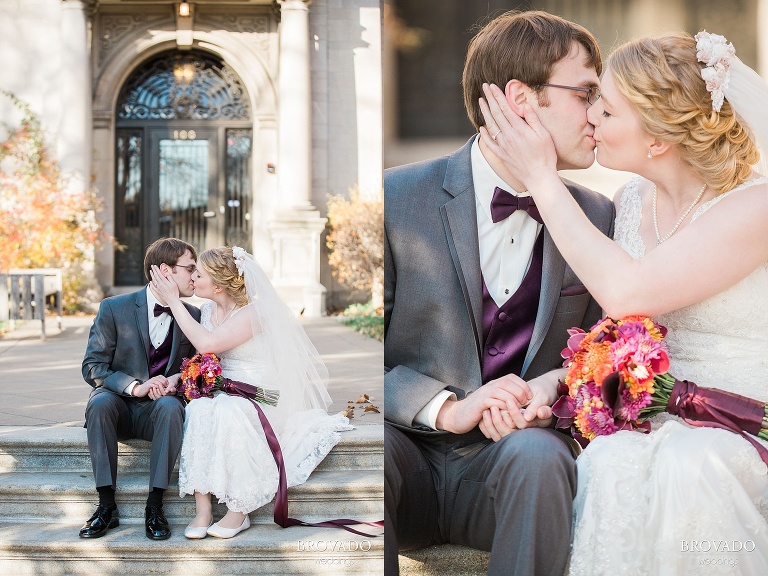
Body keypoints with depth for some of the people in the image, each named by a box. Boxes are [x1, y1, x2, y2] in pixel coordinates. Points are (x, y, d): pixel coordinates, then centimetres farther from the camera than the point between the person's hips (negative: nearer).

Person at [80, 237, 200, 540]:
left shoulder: (192, 316, 3)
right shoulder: (114, 308, -6)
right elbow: (92, 366, -7)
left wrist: (175, 385, -14)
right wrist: (135, 386, -24)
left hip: (156, 410, 1)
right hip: (118, 403, -1)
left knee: (171, 406, -34)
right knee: (100, 403, -35)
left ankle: (155, 506, -29)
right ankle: (107, 505, -28)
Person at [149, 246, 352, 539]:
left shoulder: (253, 312, -16)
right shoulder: (207, 310, 8)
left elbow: (207, 343, -29)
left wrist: (173, 300, -22)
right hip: (222, 393, 5)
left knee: (225, 414, -37)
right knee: (198, 410, -29)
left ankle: (238, 510, -23)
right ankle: (203, 508, -27)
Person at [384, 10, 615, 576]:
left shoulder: (597, 216, 5)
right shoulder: (397, 195, -7)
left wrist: (551, 388, -11)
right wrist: (446, 408, -21)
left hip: (516, 453, 2)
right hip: (410, 448, -1)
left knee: (539, 453, -32)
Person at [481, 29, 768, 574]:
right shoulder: (632, 200, 6)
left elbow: (626, 293, -25)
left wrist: (541, 177, -17)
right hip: (653, 419, 4)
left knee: (687, 466, -36)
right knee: (613, 465, -30)